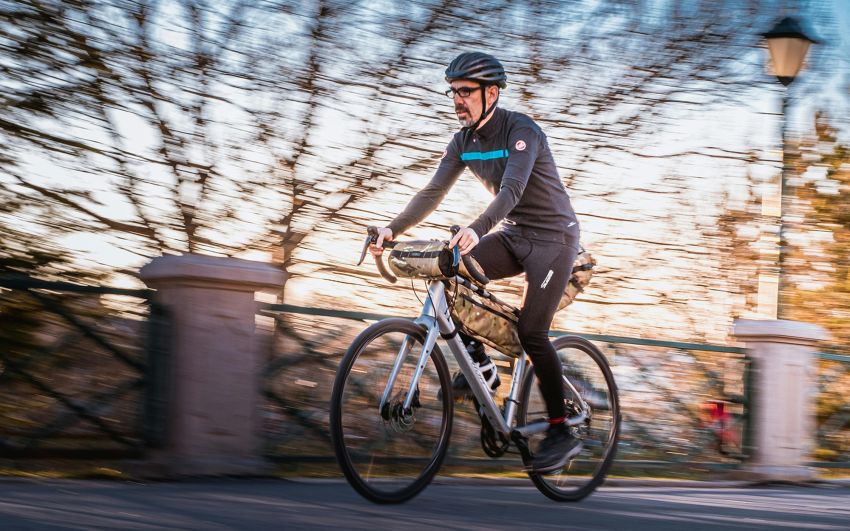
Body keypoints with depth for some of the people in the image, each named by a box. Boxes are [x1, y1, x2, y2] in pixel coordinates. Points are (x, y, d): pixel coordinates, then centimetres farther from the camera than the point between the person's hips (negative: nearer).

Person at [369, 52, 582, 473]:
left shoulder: (521, 131, -21)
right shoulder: (463, 141, 1)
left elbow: (512, 189, -36)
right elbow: (433, 192, -3)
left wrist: (476, 229, -53)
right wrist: (393, 229, -18)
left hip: (552, 237, -7)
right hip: (513, 235, 7)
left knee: (531, 332, -16)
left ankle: (561, 434, -7)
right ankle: (480, 363, -2)